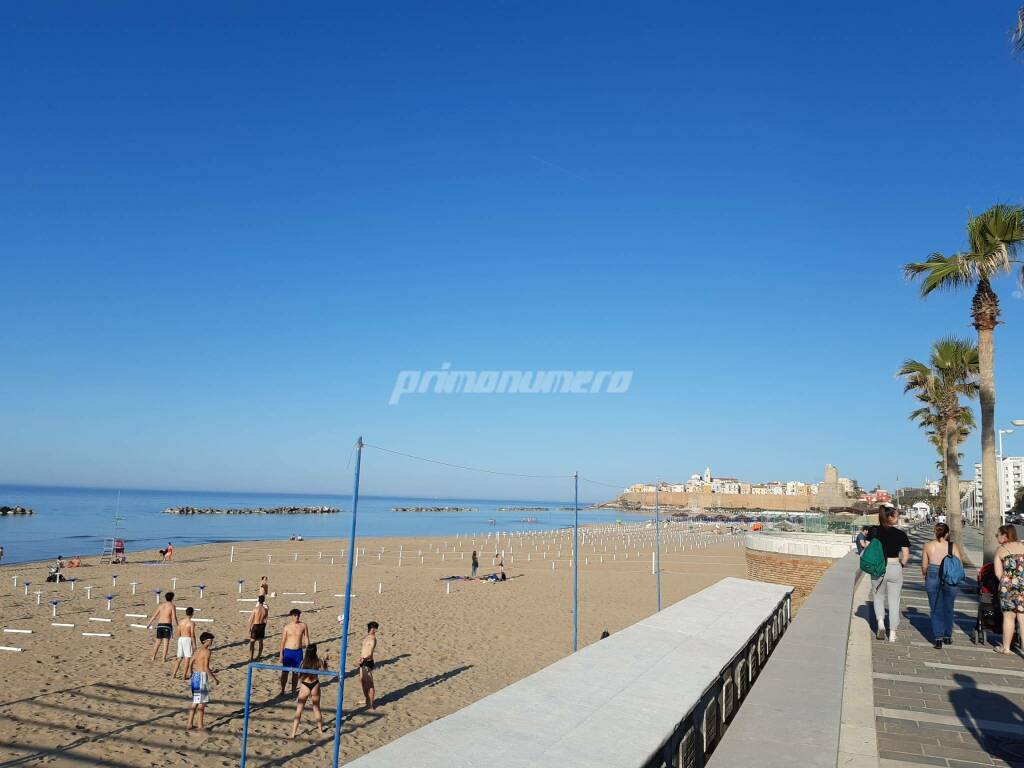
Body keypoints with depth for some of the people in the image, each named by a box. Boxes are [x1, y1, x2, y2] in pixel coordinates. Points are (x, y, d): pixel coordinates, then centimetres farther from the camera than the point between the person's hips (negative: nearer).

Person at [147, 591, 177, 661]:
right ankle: (164, 658, -5)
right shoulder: (172, 605, -3)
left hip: (160, 625, 5)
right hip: (167, 625, -4)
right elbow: (174, 617, -9)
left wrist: (149, 624, 21)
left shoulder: (160, 605, 10)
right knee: (166, 642, -2)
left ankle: (153, 657, 22)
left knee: (158, 641, 17)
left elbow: (154, 616, 11)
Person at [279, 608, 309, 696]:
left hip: (298, 652, 1)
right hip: (288, 651, -1)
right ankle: (282, 690, 20)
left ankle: (293, 691, 21)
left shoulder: (303, 626, -1)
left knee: (296, 672, 8)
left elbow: (306, 639, 4)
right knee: (285, 672, 6)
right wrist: (281, 654, -2)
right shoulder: (287, 627, -4)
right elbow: (283, 641, 0)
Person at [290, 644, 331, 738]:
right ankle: (320, 729, 37)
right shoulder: (319, 661, -9)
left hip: (304, 686, -2)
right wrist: (325, 660, 24)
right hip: (315, 685, 2)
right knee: (316, 708, 22)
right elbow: (324, 669, 11)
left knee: (299, 710, 9)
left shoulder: (303, 662, -14)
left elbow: (300, 676, -6)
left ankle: (293, 733, 6)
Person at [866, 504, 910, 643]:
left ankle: (880, 621, -5)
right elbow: (906, 556, -7)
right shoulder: (901, 534, -7)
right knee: (894, 601, 11)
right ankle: (892, 634, 14)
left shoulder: (873, 531, -3)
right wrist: (900, 566, 11)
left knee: (878, 598, 19)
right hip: (895, 568, -1)